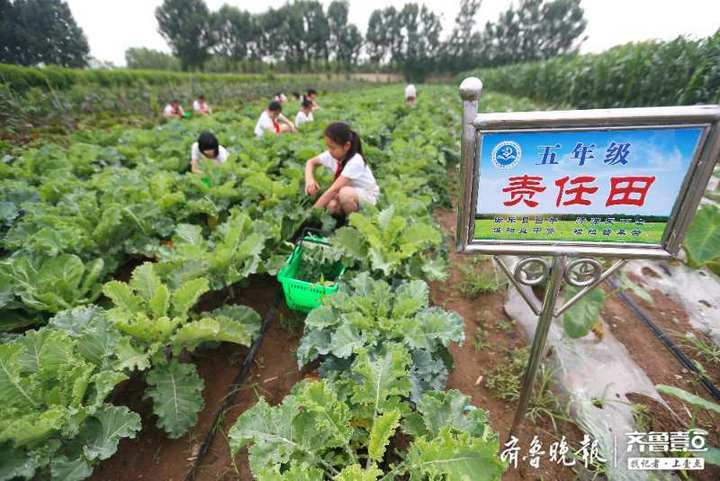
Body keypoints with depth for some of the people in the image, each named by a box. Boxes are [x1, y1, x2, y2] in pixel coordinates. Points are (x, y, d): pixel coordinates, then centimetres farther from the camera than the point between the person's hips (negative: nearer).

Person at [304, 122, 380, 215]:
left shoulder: (355, 162, -30)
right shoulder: (331, 155, -11)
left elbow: (334, 189, -34)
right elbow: (311, 162, 4)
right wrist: (309, 179, -18)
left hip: (367, 195, -5)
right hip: (349, 193, 5)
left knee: (344, 193, -36)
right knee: (331, 206, -28)